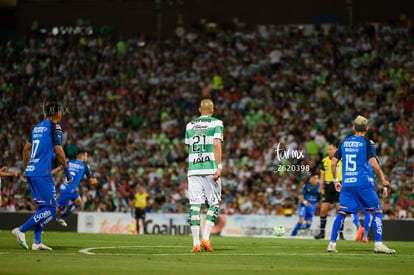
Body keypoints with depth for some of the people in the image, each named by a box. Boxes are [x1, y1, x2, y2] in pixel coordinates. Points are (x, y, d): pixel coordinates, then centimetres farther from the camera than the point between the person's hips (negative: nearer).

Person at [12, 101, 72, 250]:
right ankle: (21, 230, -13)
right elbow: (59, 152, -11)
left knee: (42, 208, 16)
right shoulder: (54, 126, -6)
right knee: (50, 210, -6)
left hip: (31, 172, 8)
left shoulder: (38, 126, 17)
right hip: (42, 174, -8)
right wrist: (67, 172, -2)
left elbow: (26, 149, 22)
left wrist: (26, 170, 30)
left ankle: (37, 242, 11)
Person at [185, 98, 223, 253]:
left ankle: (196, 243, -4)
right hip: (210, 167, -3)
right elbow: (216, 144, -10)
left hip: (193, 169, 3)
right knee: (213, 204, 6)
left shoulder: (190, 125, 14)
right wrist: (219, 166, -14)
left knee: (194, 205, 1)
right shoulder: (216, 123, 2)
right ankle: (205, 238, -8)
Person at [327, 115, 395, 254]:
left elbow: (333, 162, 12)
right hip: (363, 183, -4)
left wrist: (336, 180, 24)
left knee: (341, 213, 7)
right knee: (377, 211, 5)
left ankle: (332, 243, -2)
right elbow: (374, 164, -11)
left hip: (346, 184, 4)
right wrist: (384, 183, -6)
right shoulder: (366, 142, -3)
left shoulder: (345, 142, 12)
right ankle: (378, 244, -3)